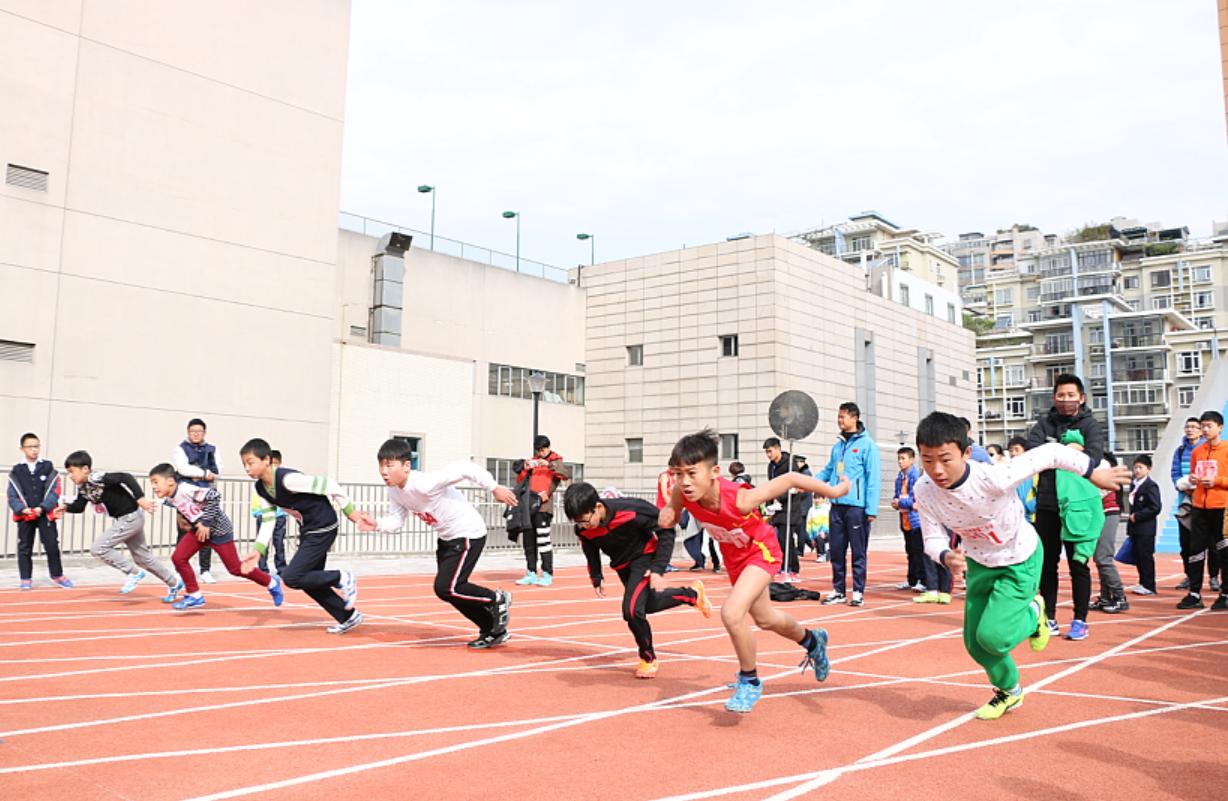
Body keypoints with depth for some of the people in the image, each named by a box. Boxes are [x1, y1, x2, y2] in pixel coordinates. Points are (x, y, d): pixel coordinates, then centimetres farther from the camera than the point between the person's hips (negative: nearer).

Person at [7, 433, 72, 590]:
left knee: (52, 544, 2)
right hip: (24, 516, 1)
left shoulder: (48, 468, 1)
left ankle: (57, 575, 17)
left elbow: (54, 492, -4)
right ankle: (25, 579, 17)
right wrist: (22, 509, -17)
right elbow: (12, 496, -1)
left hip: (45, 514, -1)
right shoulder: (16, 471, 2)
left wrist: (42, 508, -16)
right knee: (24, 547, 7)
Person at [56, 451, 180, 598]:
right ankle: (174, 583, 31)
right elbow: (79, 506, 6)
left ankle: (134, 572, 1)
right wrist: (66, 507, -14)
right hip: (123, 519, 10)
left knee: (98, 548, -11)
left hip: (131, 518, -10)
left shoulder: (97, 478, -24)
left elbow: (125, 477, -32)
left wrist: (140, 499, -37)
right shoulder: (83, 487, 4)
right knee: (142, 556, 18)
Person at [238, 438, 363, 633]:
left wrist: (350, 511, -17)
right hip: (307, 531, 9)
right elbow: (268, 521, 5)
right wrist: (258, 550, -7)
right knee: (309, 581, 12)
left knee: (292, 578, -13)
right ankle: (349, 617, 25)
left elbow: (328, 485, -24)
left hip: (323, 528, -9)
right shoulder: (261, 488, 0)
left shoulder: (287, 479, -27)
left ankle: (342, 578, 4)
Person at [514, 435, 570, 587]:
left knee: (543, 540, -10)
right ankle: (531, 573, 14)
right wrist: (525, 469, 1)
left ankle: (547, 574, -5)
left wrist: (549, 464, -21)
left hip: (543, 507, -6)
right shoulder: (533, 461, 19)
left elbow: (567, 474, -15)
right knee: (529, 541, 7)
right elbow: (521, 480, 20)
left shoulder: (555, 461, 4)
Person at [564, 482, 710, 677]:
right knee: (649, 605, 20)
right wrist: (596, 578, -4)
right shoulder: (583, 529, -22)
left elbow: (666, 530, -24)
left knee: (632, 609, -19)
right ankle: (693, 592, 47)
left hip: (644, 557, -6)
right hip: (622, 564, 6)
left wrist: (658, 570, -27)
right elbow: (591, 551, 3)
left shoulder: (630, 511, -36)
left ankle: (648, 658, 7)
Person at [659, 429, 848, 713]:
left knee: (731, 613, -27)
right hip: (733, 554, 6)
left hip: (760, 551, -6)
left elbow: (788, 479, -31)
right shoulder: (682, 492, -30)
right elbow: (673, 507, -5)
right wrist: (668, 514, -29)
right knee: (764, 619, 25)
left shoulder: (740, 500, -43)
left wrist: (832, 491, -20)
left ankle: (749, 681, -1)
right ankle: (812, 641, 56)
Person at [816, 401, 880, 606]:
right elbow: (828, 471, 20)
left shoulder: (867, 445, -6)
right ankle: (838, 590, 19)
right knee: (836, 551, 10)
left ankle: (858, 591, 10)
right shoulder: (838, 446, 14)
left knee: (858, 552, 2)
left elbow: (874, 479, -10)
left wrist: (871, 509, -15)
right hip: (837, 505, 6)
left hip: (857, 507, -6)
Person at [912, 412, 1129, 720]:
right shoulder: (925, 490, -23)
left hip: (1020, 560, -5)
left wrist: (1093, 471, -11)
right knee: (974, 643, 8)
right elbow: (933, 539, -13)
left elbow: (1051, 453, -26)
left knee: (992, 636, -17)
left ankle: (1033, 614, 16)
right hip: (979, 563, 5)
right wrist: (946, 557, -36)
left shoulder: (994, 477, -38)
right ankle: (1009, 691, 38)